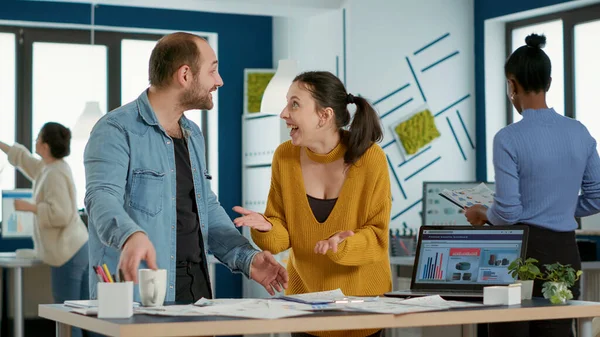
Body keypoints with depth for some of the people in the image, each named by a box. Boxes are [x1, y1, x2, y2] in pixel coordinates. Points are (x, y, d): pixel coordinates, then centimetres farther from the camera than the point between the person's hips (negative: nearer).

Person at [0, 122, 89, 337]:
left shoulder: (55, 174, -17)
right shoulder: (48, 167, 13)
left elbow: (60, 214, -23)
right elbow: (25, 159, 32)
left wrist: (29, 207, -13)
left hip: (68, 254, -10)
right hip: (79, 248, 10)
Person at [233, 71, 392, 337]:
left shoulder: (370, 158, -17)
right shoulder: (285, 156, -7)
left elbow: (377, 235, -13)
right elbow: (283, 233, -3)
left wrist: (344, 245, -31)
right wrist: (267, 228, -24)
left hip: (363, 299, -2)